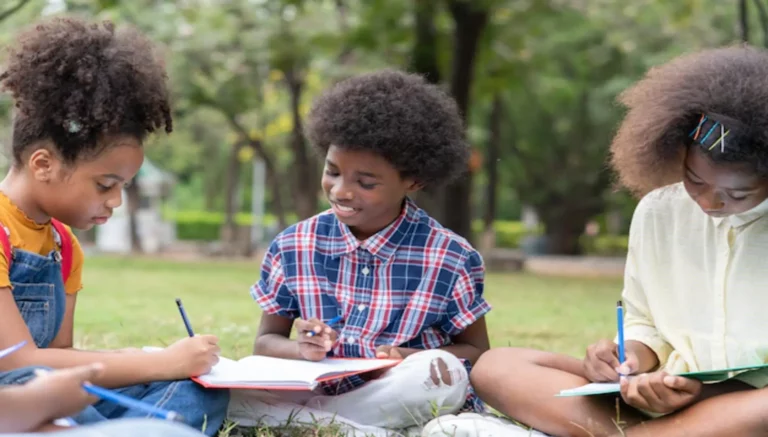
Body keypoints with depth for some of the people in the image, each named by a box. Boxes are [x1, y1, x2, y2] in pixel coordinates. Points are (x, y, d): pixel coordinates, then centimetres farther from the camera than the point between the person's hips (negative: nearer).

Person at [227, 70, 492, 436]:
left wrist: (408, 359, -18)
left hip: (398, 403, -1)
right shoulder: (293, 248, 1)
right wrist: (301, 351, -17)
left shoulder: (452, 260, -6)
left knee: (442, 371, -34)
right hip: (316, 392, 1)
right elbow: (266, 342, 8)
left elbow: (477, 352, 3)